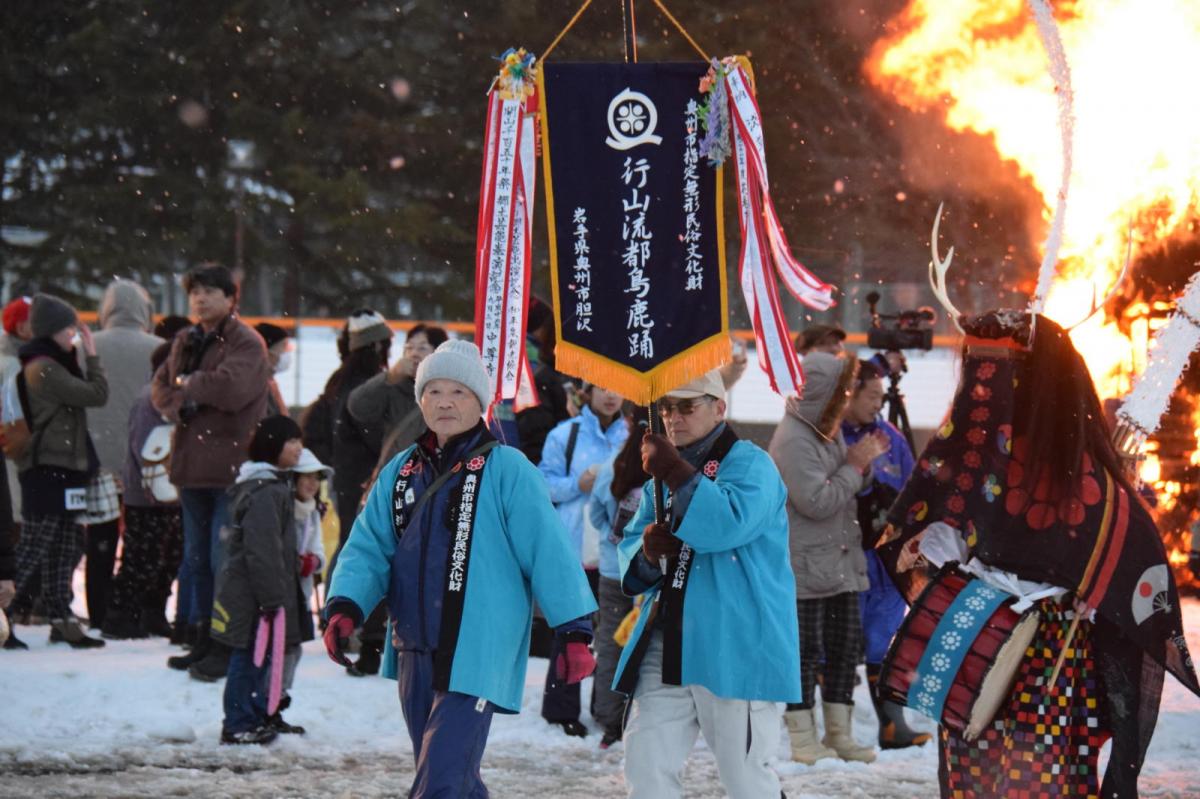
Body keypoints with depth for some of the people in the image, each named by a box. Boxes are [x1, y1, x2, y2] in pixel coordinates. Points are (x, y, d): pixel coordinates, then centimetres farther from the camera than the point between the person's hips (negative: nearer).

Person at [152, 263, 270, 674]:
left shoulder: (246, 342, -9)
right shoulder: (186, 341, 17)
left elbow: (232, 387, -24)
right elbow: (160, 386, 15)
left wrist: (189, 385, -9)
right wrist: (178, 405, -7)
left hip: (232, 465, -8)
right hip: (192, 466, 8)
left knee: (225, 559, -10)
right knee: (196, 559, 14)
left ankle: (230, 646, -5)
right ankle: (202, 638, 22)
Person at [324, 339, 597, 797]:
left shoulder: (506, 470, -5)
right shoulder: (400, 473, 12)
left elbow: (548, 551, -6)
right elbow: (368, 549, 10)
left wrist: (573, 632, -9)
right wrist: (345, 607, -7)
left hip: (476, 655, -6)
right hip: (415, 655, 6)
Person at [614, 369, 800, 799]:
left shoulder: (748, 463, -4)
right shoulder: (662, 476, 20)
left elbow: (729, 525, -23)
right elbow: (629, 547, 19)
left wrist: (676, 473, -21)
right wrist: (647, 551, -5)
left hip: (735, 650, -7)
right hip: (666, 650, 7)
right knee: (645, 764, 1)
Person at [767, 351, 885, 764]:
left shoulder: (829, 430, 13)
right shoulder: (793, 440, -17)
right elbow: (817, 501, -21)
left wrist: (863, 465, 3)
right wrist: (855, 466, -13)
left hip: (840, 559, 9)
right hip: (805, 564, -9)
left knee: (846, 644, 10)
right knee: (806, 649, -4)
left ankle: (838, 733, 17)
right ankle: (802, 738, 2)